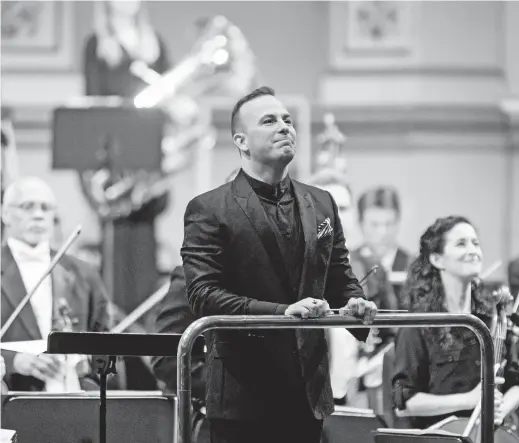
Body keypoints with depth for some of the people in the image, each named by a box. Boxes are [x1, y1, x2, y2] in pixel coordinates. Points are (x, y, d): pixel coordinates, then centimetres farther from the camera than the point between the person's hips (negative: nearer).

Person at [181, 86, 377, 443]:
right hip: (243, 395, -5)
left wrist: (355, 303, -6)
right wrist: (281, 311, -24)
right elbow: (203, 296, -14)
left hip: (308, 394, 5)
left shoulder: (321, 204, 14)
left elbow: (340, 278, 19)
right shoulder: (210, 210, -4)